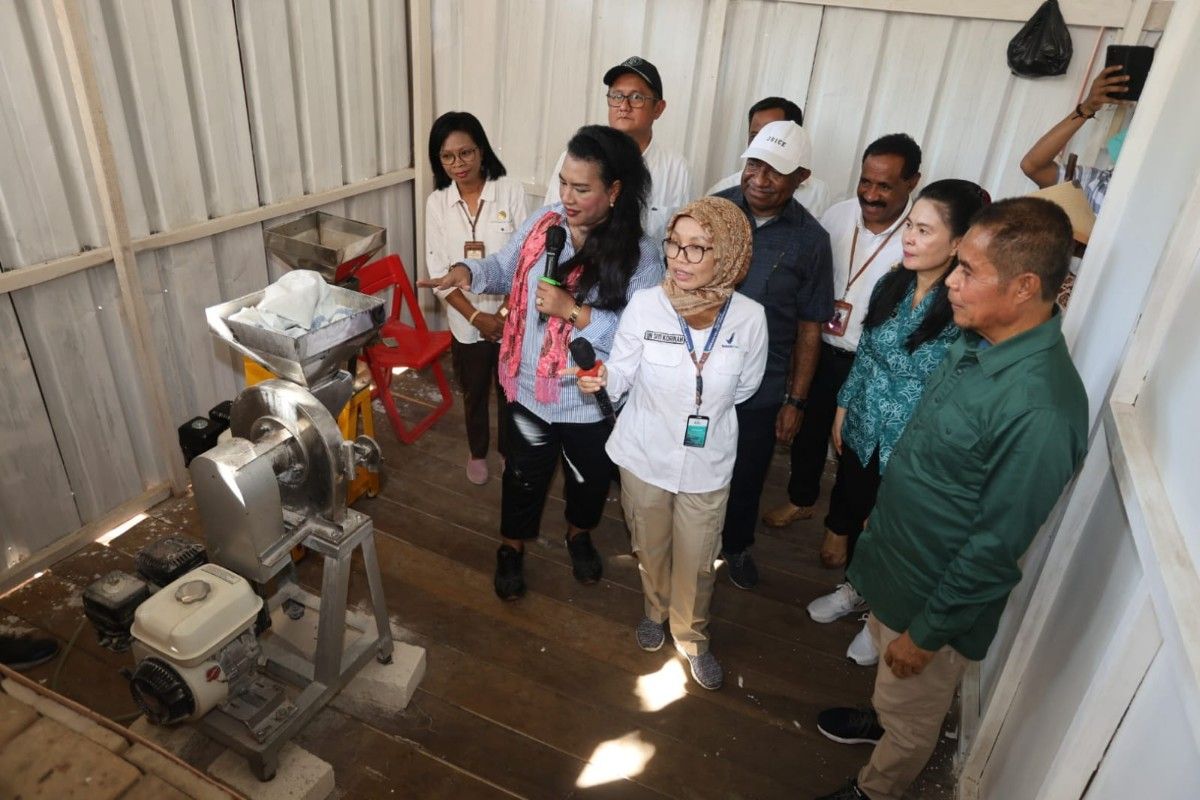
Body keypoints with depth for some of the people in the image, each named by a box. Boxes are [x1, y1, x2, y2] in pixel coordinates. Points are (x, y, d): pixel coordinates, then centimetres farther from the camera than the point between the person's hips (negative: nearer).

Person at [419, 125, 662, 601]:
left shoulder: (641, 257, -20)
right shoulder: (543, 224, -8)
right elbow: (504, 267, 6)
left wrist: (575, 311, -30)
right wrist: (467, 270, -16)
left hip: (592, 400, -2)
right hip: (530, 388, 2)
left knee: (589, 478, 24)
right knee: (524, 476, 21)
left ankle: (579, 535, 56)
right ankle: (512, 547, 48)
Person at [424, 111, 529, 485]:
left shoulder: (511, 191, -12)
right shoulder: (437, 203, -4)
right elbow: (438, 272, -6)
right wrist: (476, 317, -14)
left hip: (513, 317, -2)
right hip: (467, 321, 2)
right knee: (474, 393, 20)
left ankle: (509, 449, 42)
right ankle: (477, 452, 44)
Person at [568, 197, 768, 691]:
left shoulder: (749, 317, -17)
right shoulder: (645, 304, -19)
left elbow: (744, 388, 0)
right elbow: (621, 376, -13)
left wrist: (703, 410, 3)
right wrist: (599, 378, -34)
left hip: (707, 463, 0)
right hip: (644, 455, 0)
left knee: (697, 561, 16)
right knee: (650, 547, 23)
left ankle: (691, 636, 46)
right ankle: (655, 610, 56)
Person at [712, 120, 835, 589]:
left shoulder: (811, 240, -8)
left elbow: (809, 327, -3)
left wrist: (796, 400, -2)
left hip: (760, 387, 0)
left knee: (746, 475, 19)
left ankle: (736, 544, 47)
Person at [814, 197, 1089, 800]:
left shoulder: (1040, 408, -35)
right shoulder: (977, 340, -8)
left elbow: (997, 547, -27)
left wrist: (927, 632, -16)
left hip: (939, 592, -7)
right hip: (896, 557, 7)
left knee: (912, 714, 22)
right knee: (888, 670, 34)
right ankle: (880, 718, 63)